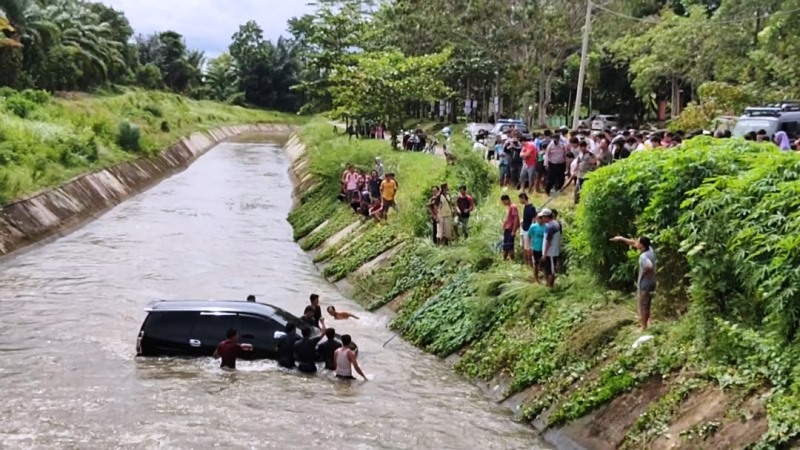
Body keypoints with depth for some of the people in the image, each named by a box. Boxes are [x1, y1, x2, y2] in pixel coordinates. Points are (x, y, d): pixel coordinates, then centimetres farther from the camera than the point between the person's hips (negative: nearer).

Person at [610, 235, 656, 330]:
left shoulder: (643, 256, -27)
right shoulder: (650, 249, 0)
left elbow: (649, 267, -46)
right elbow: (633, 243, 12)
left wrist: (644, 273, -25)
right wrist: (621, 239, 15)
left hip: (644, 285, -9)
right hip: (650, 283, 9)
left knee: (643, 307, 5)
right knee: (646, 306, 21)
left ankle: (643, 328, 15)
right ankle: (644, 323, 35)